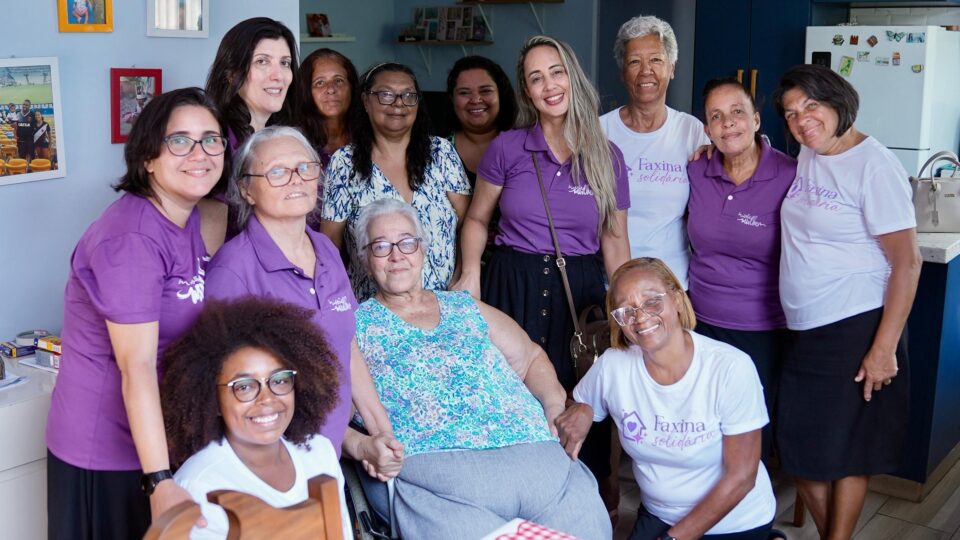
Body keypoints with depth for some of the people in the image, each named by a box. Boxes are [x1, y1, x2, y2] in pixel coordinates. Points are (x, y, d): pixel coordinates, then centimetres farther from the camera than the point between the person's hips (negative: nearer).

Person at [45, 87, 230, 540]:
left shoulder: (191, 219, 3)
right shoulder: (130, 238, -23)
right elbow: (136, 366, -28)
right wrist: (160, 482, -31)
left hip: (168, 434, 8)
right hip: (107, 451, -8)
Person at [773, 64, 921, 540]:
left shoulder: (874, 166, -14)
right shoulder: (806, 155, 7)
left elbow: (907, 263, -15)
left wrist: (885, 348, -18)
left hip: (856, 329, -7)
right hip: (803, 330, 8)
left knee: (845, 451, 6)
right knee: (798, 447, 13)